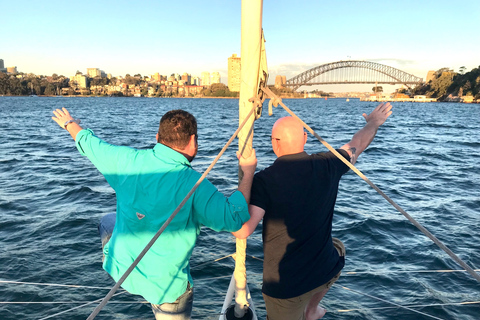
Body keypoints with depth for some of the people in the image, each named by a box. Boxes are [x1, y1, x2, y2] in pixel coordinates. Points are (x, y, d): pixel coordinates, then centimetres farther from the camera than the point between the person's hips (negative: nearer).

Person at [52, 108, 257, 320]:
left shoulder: (128, 160, -14)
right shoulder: (194, 184, -26)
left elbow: (89, 143, 4)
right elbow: (233, 218, -24)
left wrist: (69, 123, 25)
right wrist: (248, 173, -14)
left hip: (120, 267, 4)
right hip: (166, 284, -3)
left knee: (108, 222, 32)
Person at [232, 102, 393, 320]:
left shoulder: (264, 180, -20)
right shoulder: (327, 165, -10)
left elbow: (242, 231, -26)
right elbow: (358, 143, 10)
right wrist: (374, 122, 31)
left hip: (284, 283, -3)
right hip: (324, 271, 4)